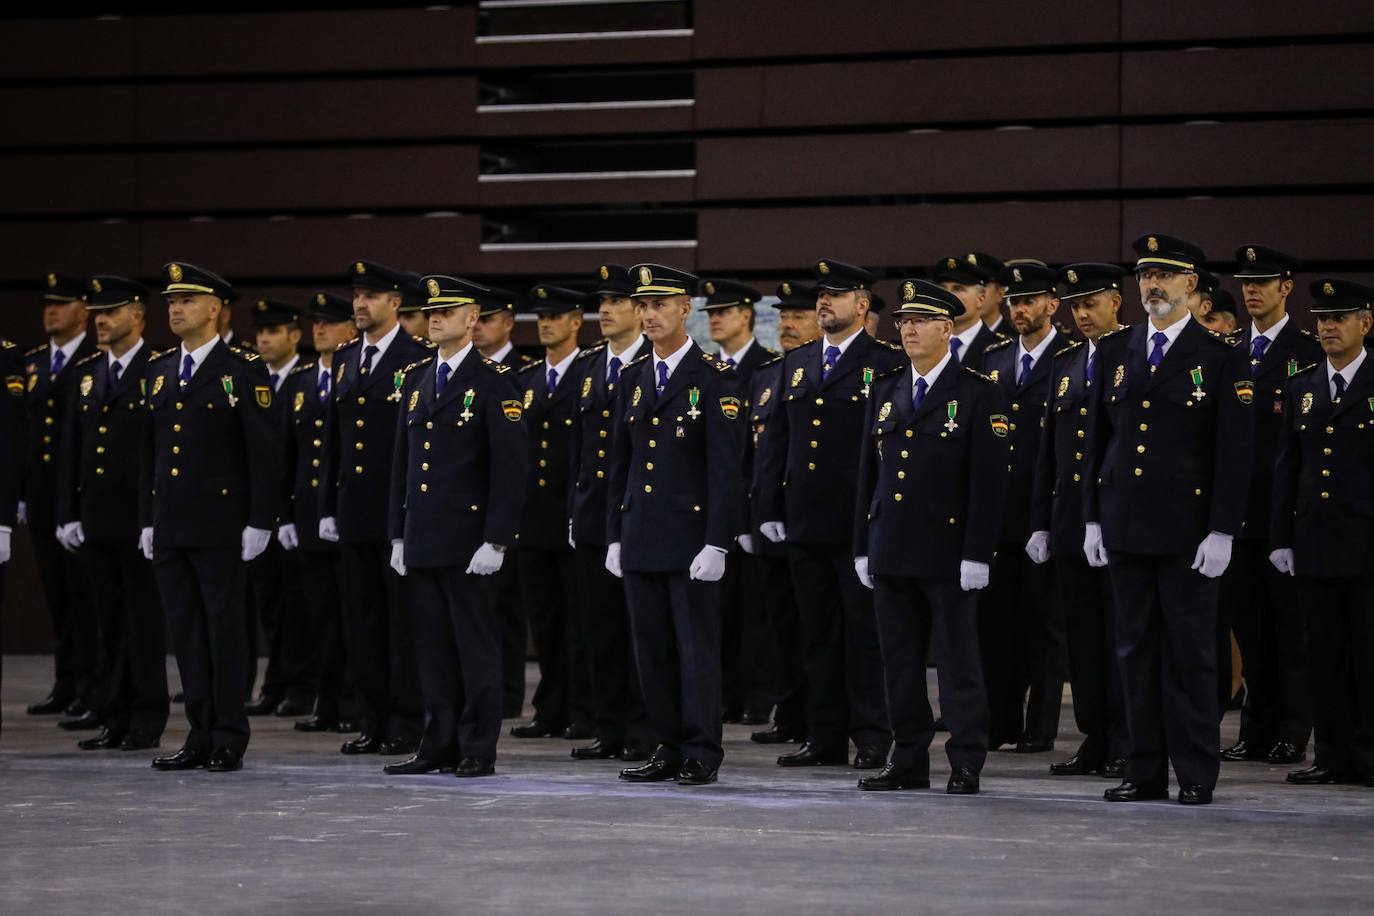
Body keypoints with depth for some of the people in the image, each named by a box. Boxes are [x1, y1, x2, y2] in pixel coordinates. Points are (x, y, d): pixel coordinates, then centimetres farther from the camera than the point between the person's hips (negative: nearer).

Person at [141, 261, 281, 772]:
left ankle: (229, 742, 4)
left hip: (219, 528, -6)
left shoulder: (243, 371, -5)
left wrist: (260, 522, -13)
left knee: (225, 629, -2)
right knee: (186, 634, 8)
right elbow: (149, 454, 17)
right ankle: (201, 737, 13)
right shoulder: (158, 372, 14)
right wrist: (147, 520, 13)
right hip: (170, 528, 6)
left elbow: (264, 452, -8)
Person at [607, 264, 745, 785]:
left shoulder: (713, 379, -6)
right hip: (640, 536, 6)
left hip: (691, 536, -6)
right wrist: (615, 536, 11)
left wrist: (716, 543, -15)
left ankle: (701, 755, 3)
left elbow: (725, 467, -10)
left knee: (697, 647, -3)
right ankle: (670, 749, 15)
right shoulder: (633, 379, 13)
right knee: (652, 649, 8)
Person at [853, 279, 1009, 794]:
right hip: (891, 551, 6)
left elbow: (989, 478, -9)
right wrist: (862, 547, 11)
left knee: (958, 662, -1)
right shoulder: (886, 390, 13)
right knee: (899, 663, 8)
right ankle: (909, 761, 15)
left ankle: (966, 764, 3)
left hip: (947, 552, -6)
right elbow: (868, 473, 15)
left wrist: (977, 554, -14)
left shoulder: (978, 393, -4)